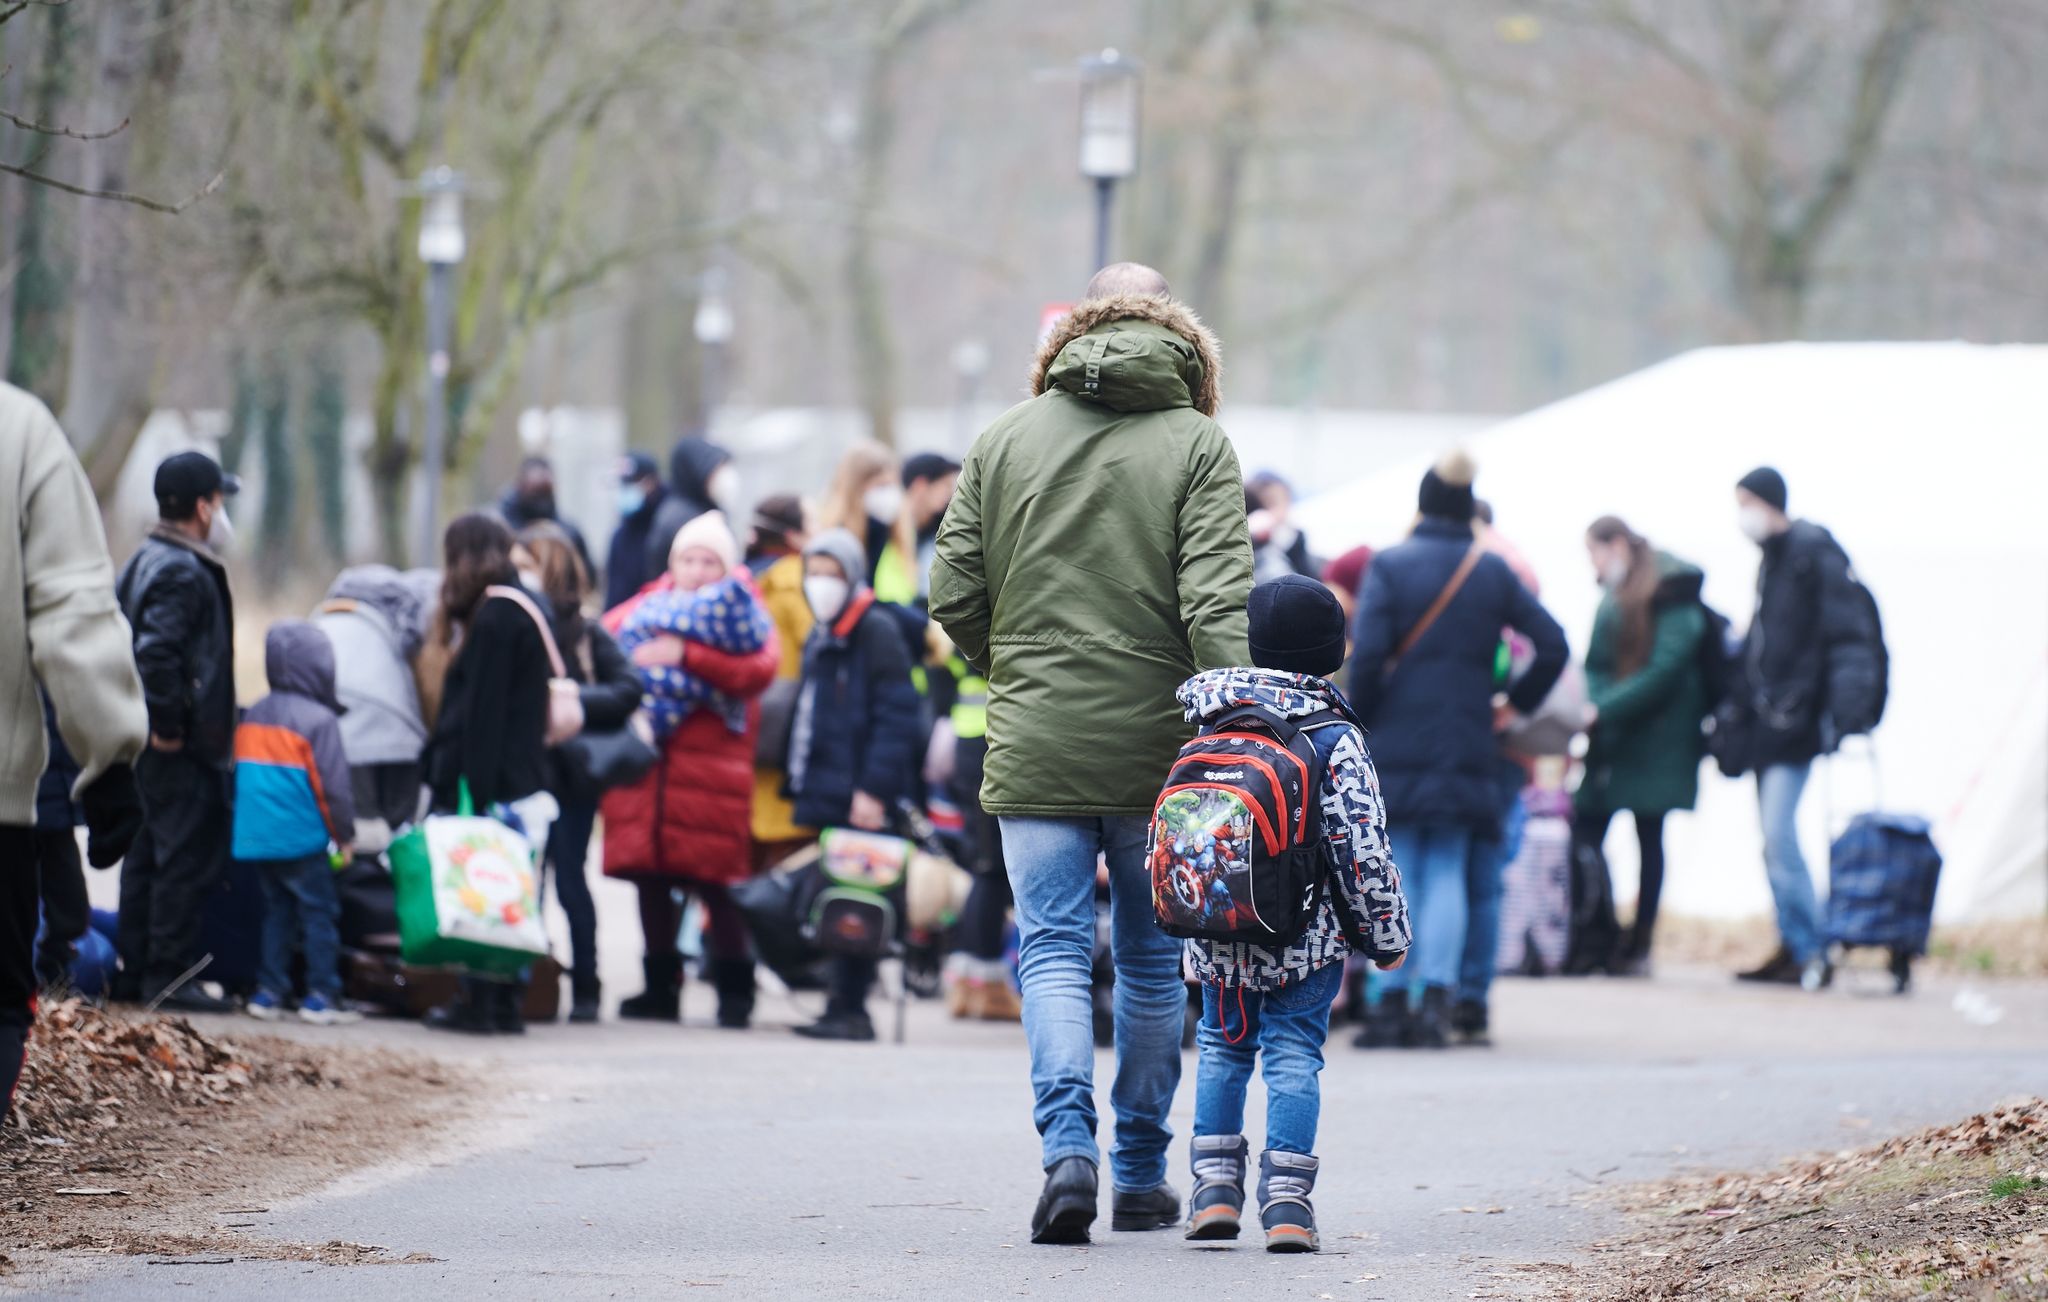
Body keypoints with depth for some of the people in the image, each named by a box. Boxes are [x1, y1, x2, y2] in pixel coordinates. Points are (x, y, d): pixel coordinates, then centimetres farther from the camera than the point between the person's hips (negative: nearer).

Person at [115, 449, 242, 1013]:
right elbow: (156, 652, -28)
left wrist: (155, 722, 18)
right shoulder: (184, 574, -17)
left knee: (146, 854, 15)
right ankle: (169, 976, -7)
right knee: (187, 857, -7)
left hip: (148, 741, 10)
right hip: (182, 752, -10)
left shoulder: (143, 563, 15)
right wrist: (168, 726, -21)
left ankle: (135, 970, 20)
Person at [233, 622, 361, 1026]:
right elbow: (333, 784, -12)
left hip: (256, 840, 7)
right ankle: (321, 996, -3)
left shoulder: (252, 718, 11)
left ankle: (268, 992, 14)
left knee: (276, 911, 15)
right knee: (318, 913, -1)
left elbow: (242, 776, 19)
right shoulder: (318, 720, -12)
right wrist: (344, 834, 0)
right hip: (303, 841, -7)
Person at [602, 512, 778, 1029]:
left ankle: (735, 992, 5)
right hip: (646, 767, 4)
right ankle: (661, 986, 17)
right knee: (651, 879, 6)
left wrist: (687, 656, -20)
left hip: (711, 769, -4)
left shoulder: (743, 611, 4)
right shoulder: (646, 608, 14)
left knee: (715, 882, -4)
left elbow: (760, 667, -13)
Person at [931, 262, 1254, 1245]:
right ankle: (1142, 1175, 19)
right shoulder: (1197, 444, -4)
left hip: (1035, 749, 1)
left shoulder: (1006, 439, 4)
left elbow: (952, 594, 3)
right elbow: (1216, 604, -14)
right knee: (1153, 959, 13)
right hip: (1157, 750, -1)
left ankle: (1067, 1143, -18)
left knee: (1053, 948, 3)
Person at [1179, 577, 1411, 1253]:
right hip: (1307, 939, -3)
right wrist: (1386, 935, 0)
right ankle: (1286, 1197, -8)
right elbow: (1361, 845, -11)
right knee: (1293, 1053, 2)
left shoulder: (1209, 721, 2)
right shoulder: (1336, 738, -9)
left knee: (1223, 1046, 18)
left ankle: (1215, 1184, 12)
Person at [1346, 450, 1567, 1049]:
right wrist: (1515, 705, 13)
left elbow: (1367, 654, -14)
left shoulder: (1389, 566, -5)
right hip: (1465, 747, 2)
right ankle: (1436, 995, -7)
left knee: (1396, 872, 3)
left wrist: (1360, 723, -2)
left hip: (1396, 743, -2)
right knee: (1447, 871, 7)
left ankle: (1390, 1004, -2)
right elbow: (1553, 645, 2)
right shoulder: (1493, 571, 4)